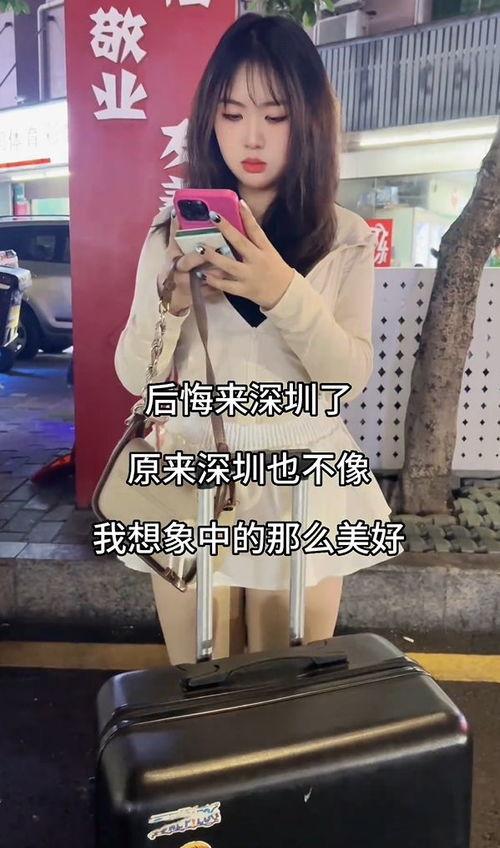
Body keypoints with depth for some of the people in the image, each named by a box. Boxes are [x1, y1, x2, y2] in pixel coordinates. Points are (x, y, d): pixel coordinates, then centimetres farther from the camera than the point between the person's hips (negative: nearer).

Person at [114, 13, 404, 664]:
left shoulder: (346, 237, -1)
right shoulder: (176, 231, 1)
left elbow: (350, 379, -9)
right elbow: (136, 377, -2)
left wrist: (284, 292, -25)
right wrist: (171, 295, -21)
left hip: (302, 487, 0)